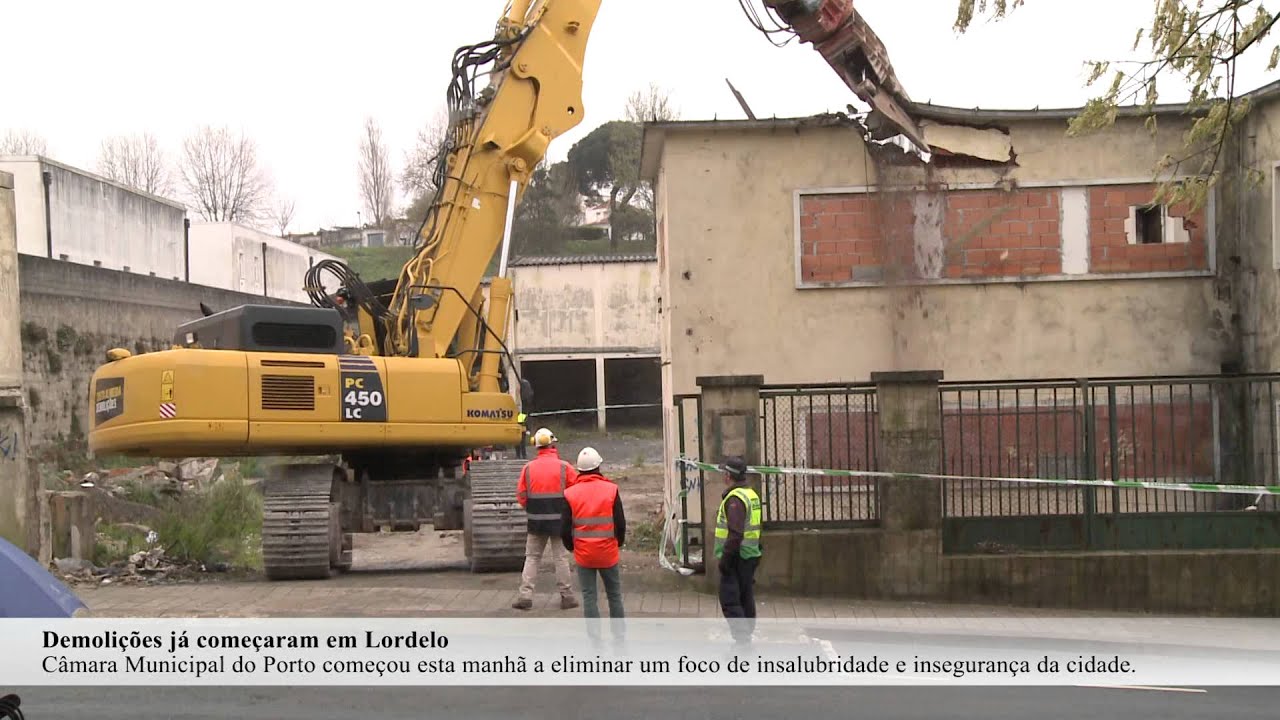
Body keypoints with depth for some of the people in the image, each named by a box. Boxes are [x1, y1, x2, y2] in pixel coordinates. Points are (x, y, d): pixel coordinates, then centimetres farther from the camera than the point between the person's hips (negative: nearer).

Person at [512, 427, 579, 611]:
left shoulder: (528, 468, -3)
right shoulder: (564, 467, -9)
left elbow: (521, 495, -1)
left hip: (536, 521, 2)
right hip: (559, 520, -2)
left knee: (532, 557, 11)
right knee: (560, 558, 7)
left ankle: (525, 595, 5)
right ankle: (566, 596, 11)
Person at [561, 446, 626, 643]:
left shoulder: (570, 494, -5)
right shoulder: (611, 489, -6)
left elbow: (564, 529, -3)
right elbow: (621, 523, -4)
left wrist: (571, 546, 16)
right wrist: (619, 542, 15)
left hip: (583, 554, 0)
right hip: (608, 552, 0)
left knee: (589, 597, 6)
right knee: (614, 595, 12)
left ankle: (595, 640, 4)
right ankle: (619, 637, 15)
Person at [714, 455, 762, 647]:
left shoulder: (735, 498, -18)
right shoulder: (752, 495, 13)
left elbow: (735, 534, -25)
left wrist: (723, 559, -20)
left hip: (737, 557, -10)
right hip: (751, 556, 10)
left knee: (730, 601, -7)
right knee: (746, 598, 14)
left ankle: (742, 637, -12)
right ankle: (746, 639, 19)